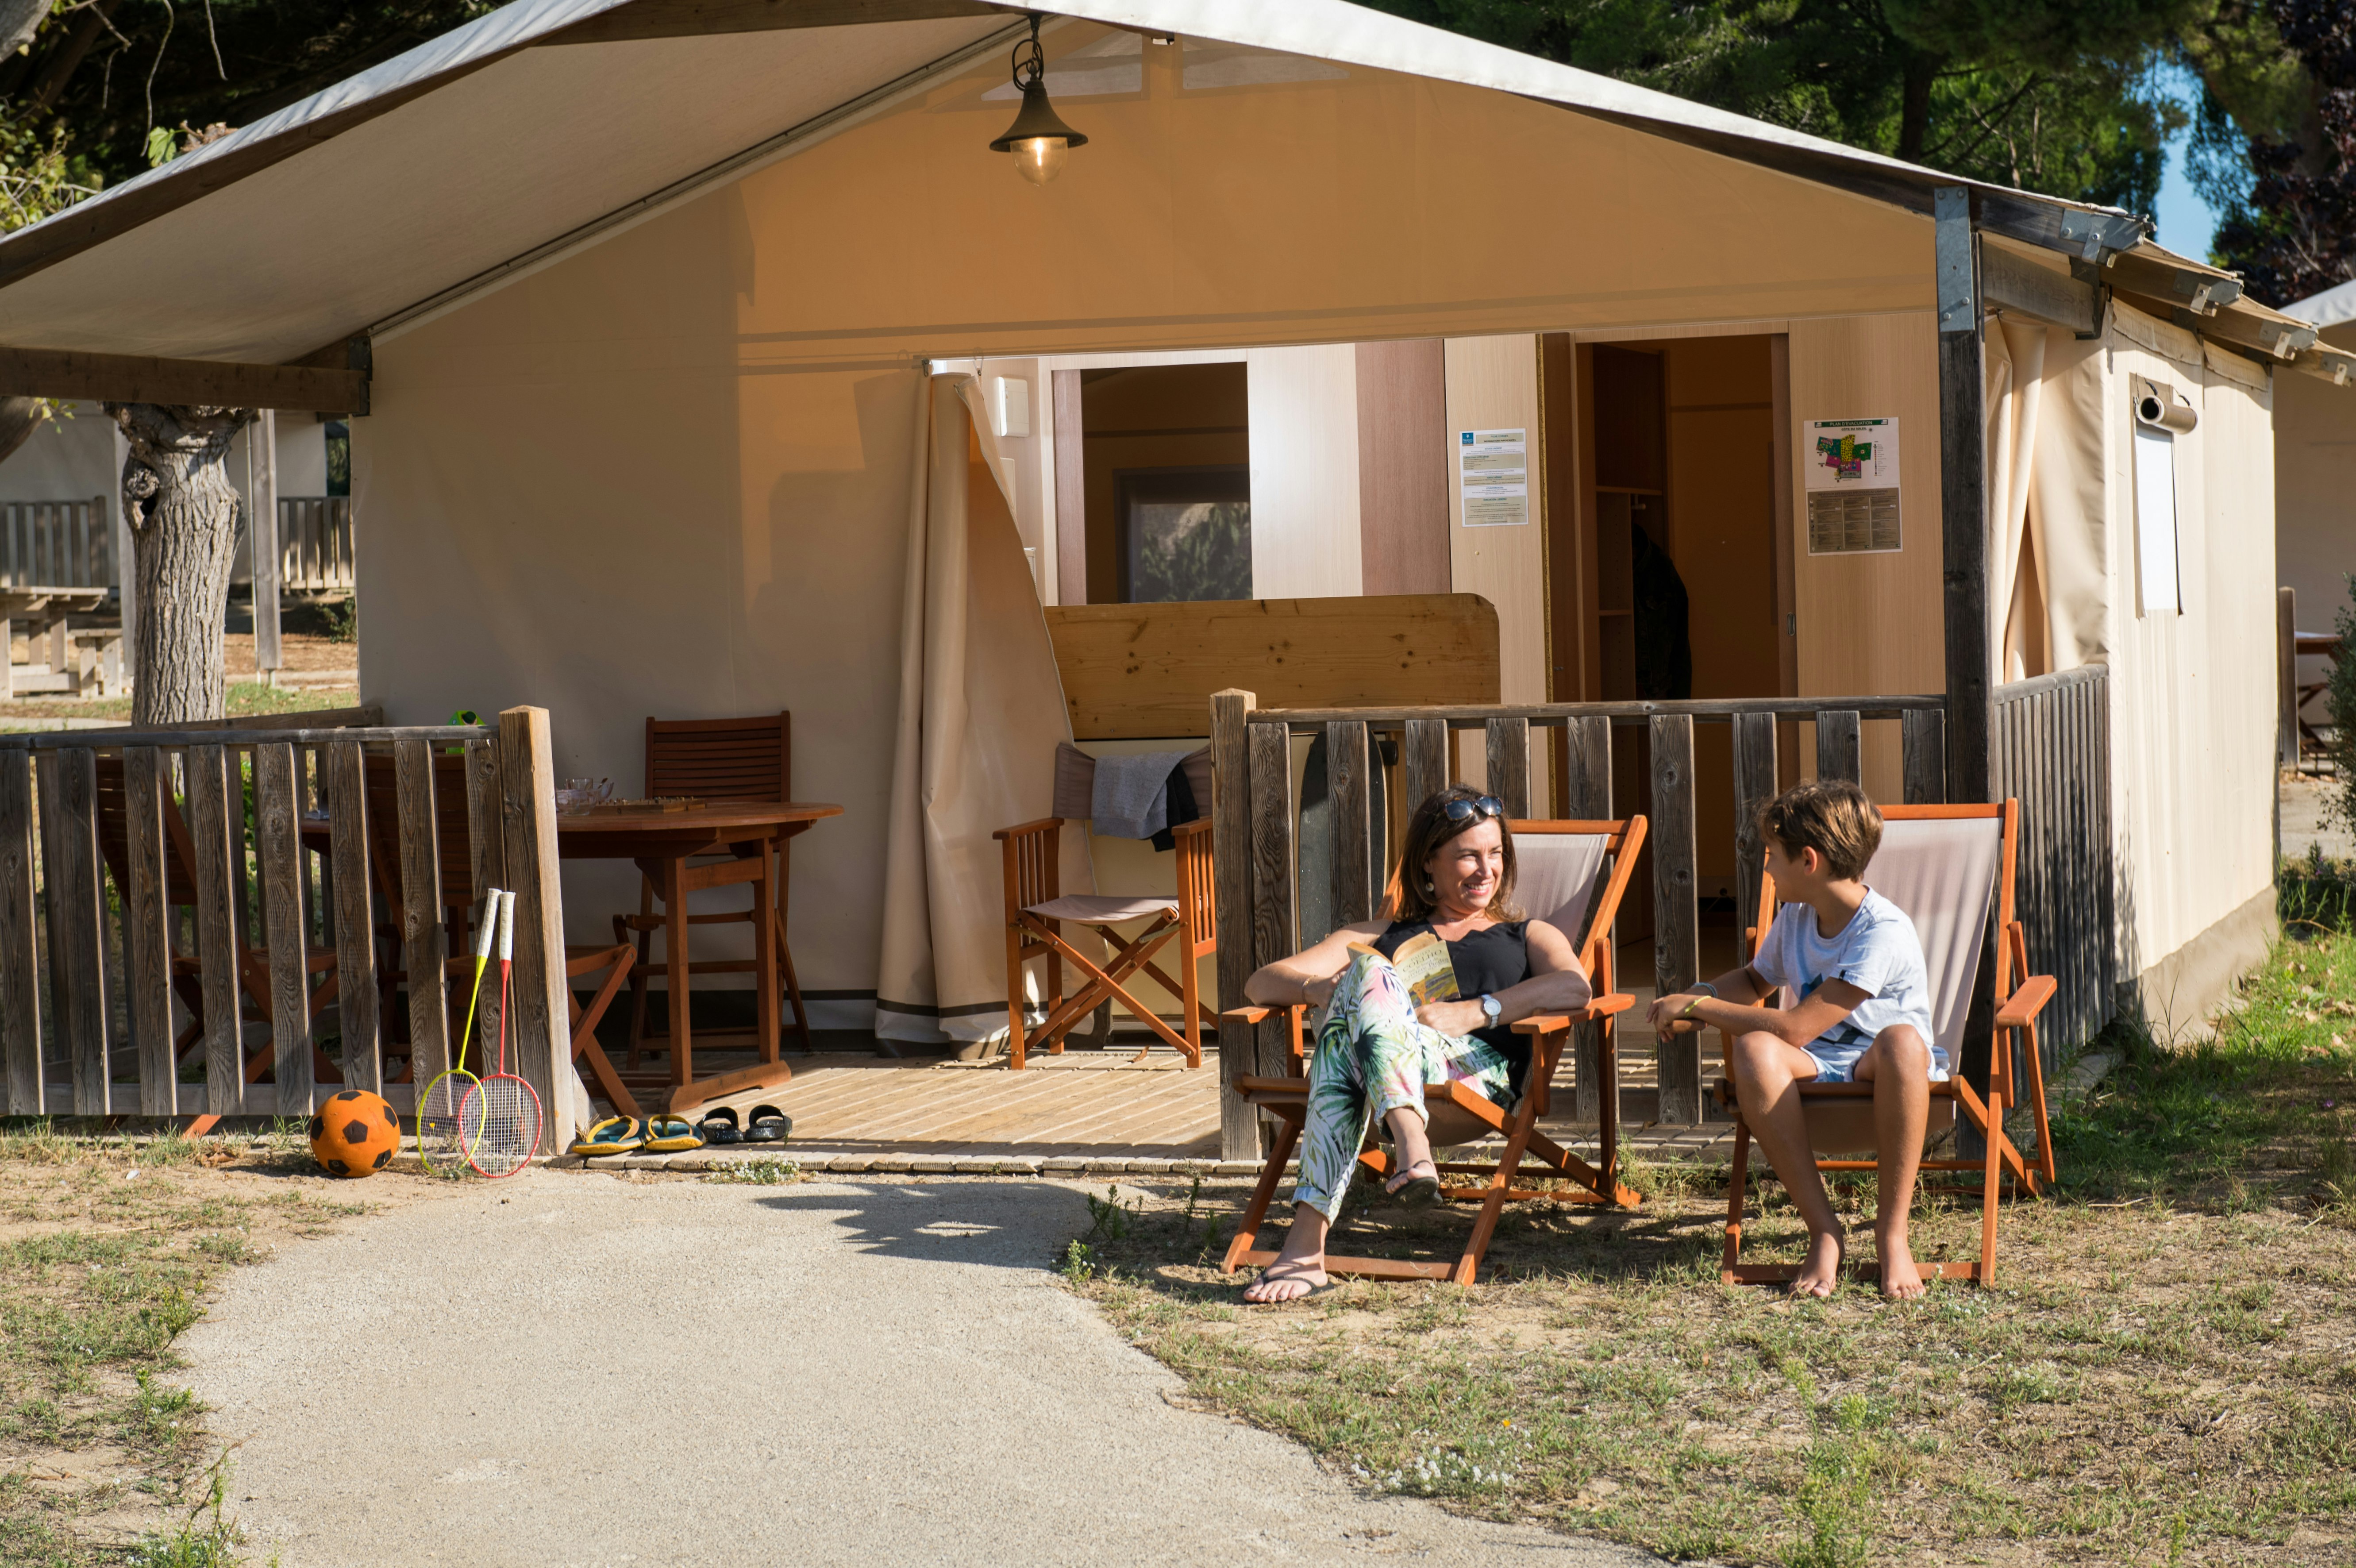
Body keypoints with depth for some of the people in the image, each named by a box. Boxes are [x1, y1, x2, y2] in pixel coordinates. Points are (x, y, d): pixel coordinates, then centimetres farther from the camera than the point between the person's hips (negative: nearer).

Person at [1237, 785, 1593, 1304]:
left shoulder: (1528, 936, 32)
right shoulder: (1380, 935, 38)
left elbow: (1575, 988, 6)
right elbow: (1262, 984, 24)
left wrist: (1474, 1012, -10)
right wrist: (1315, 988, -1)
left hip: (1475, 1073, -2)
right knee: (1365, 972, -32)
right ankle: (1411, 1148, -56)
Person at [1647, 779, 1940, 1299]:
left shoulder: (1884, 932, -17)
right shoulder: (1795, 919, 8)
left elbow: (1797, 1027, -22)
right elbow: (1756, 981, 31)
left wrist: (1698, 1006, -14)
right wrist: (1696, 999, 9)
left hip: (1882, 1081, -5)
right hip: (1817, 1082, 5)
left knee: (1900, 1041, -41)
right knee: (1755, 1050, -30)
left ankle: (1892, 1229, -28)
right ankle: (1824, 1231, -24)